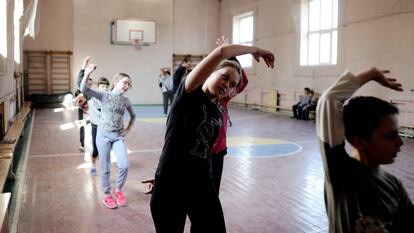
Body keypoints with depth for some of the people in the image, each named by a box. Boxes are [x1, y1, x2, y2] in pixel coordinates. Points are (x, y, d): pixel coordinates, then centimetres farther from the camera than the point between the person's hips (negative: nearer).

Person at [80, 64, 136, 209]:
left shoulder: (126, 101, 5)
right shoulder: (104, 96, -6)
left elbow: (133, 116, 23)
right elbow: (84, 90, -19)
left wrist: (128, 129, 11)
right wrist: (87, 74, -34)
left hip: (118, 136, 3)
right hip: (104, 135, -3)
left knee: (124, 166, -9)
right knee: (105, 168, 5)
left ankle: (118, 190, 16)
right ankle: (107, 195, 22)